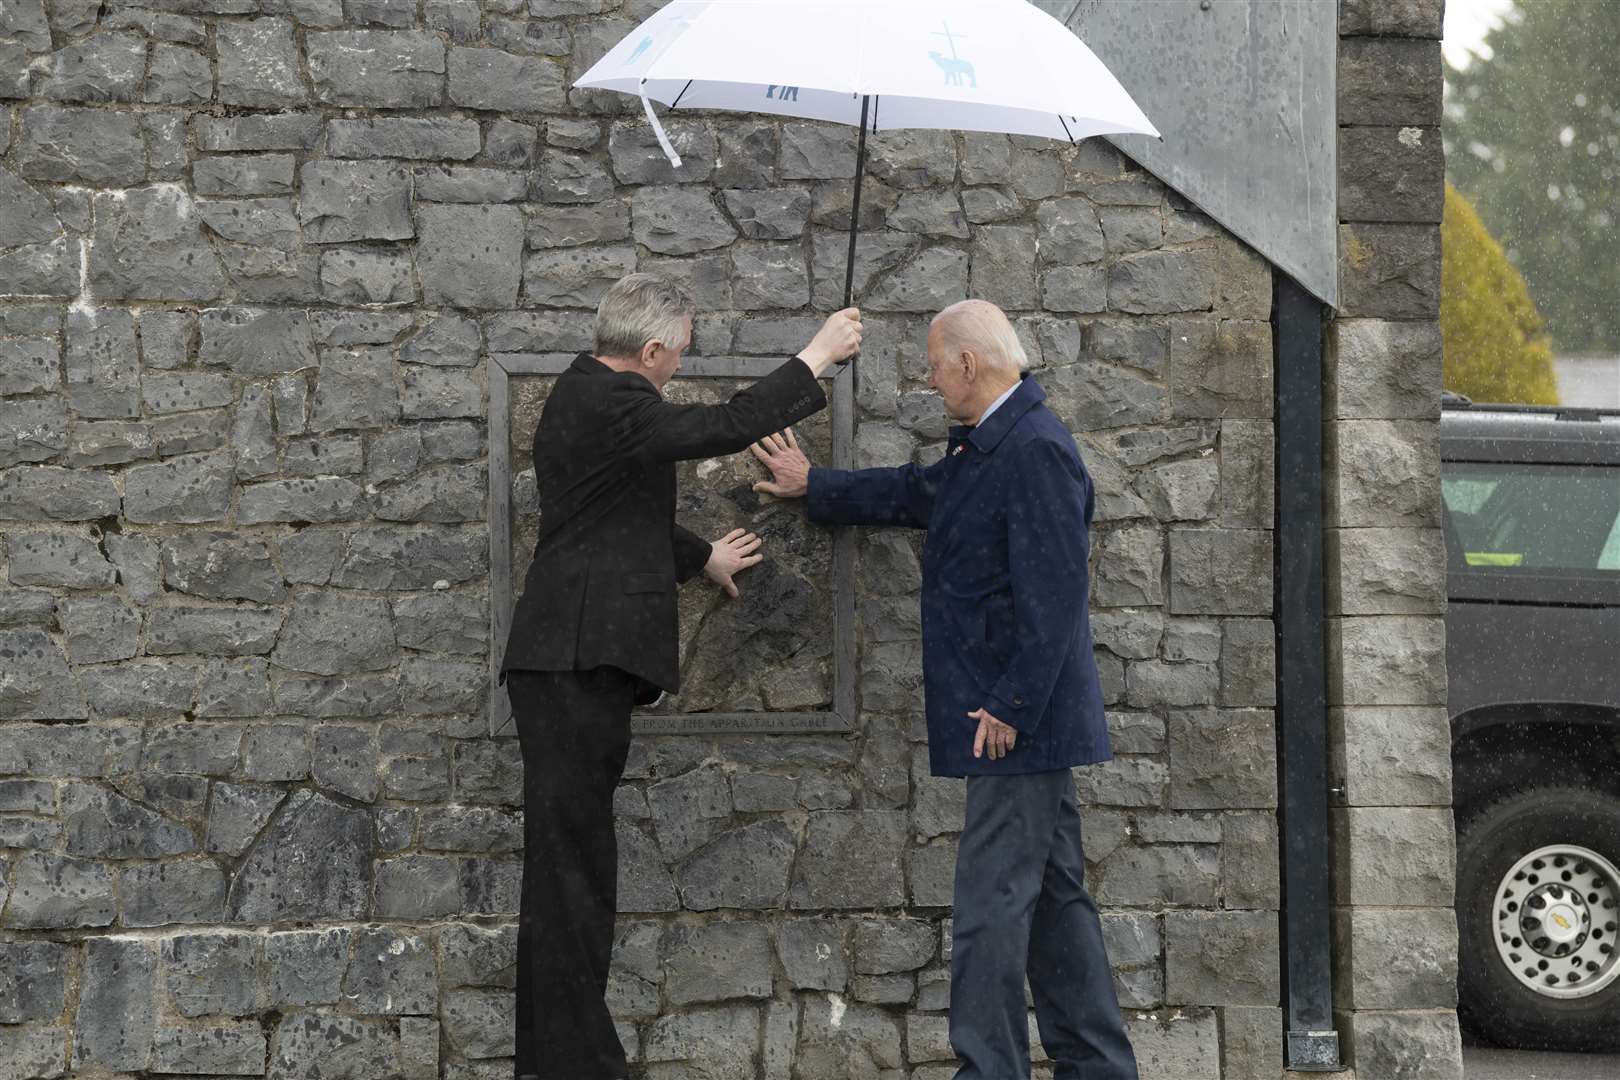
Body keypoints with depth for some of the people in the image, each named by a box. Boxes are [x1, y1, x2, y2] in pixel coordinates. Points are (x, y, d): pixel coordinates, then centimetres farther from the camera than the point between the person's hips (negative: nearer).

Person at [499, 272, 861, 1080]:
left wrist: (701, 558, 45)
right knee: (572, 869, -10)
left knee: (574, 868, 11)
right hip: (577, 662, -11)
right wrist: (817, 359, -10)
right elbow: (727, 427, -20)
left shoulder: (587, 395, 19)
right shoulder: (608, 401, -13)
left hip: (580, 664, 11)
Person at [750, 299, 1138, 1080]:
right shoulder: (984, 447, 13)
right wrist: (813, 487, 39)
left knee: (992, 899, -7)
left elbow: (1052, 597, -23)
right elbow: (916, 495, 30)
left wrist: (1009, 709, -21)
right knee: (1052, 894, 13)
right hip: (1031, 720, 10)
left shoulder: (1035, 451, -19)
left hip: (1018, 721, -10)